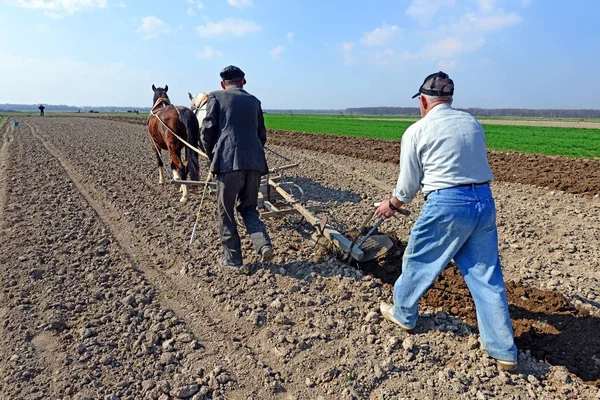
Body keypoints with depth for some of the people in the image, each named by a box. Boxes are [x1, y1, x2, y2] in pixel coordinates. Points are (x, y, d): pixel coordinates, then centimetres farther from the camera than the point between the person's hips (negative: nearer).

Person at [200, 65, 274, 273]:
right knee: (248, 207, 19)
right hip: (255, 162, 4)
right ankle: (264, 244, -2)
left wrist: (212, 156, 14)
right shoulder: (254, 101, 18)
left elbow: (207, 131, -1)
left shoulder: (216, 97, 6)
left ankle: (233, 260, 13)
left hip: (228, 162, -4)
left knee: (226, 212, 8)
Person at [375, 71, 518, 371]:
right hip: (484, 201, 6)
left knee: (417, 262, 16)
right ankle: (504, 351, 19)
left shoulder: (417, 131, -2)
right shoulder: (473, 124, 13)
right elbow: (472, 167, 14)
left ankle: (403, 314, 36)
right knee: (487, 275, 12)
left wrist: (391, 205, 20)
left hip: (446, 205, -5)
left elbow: (408, 185, 1)